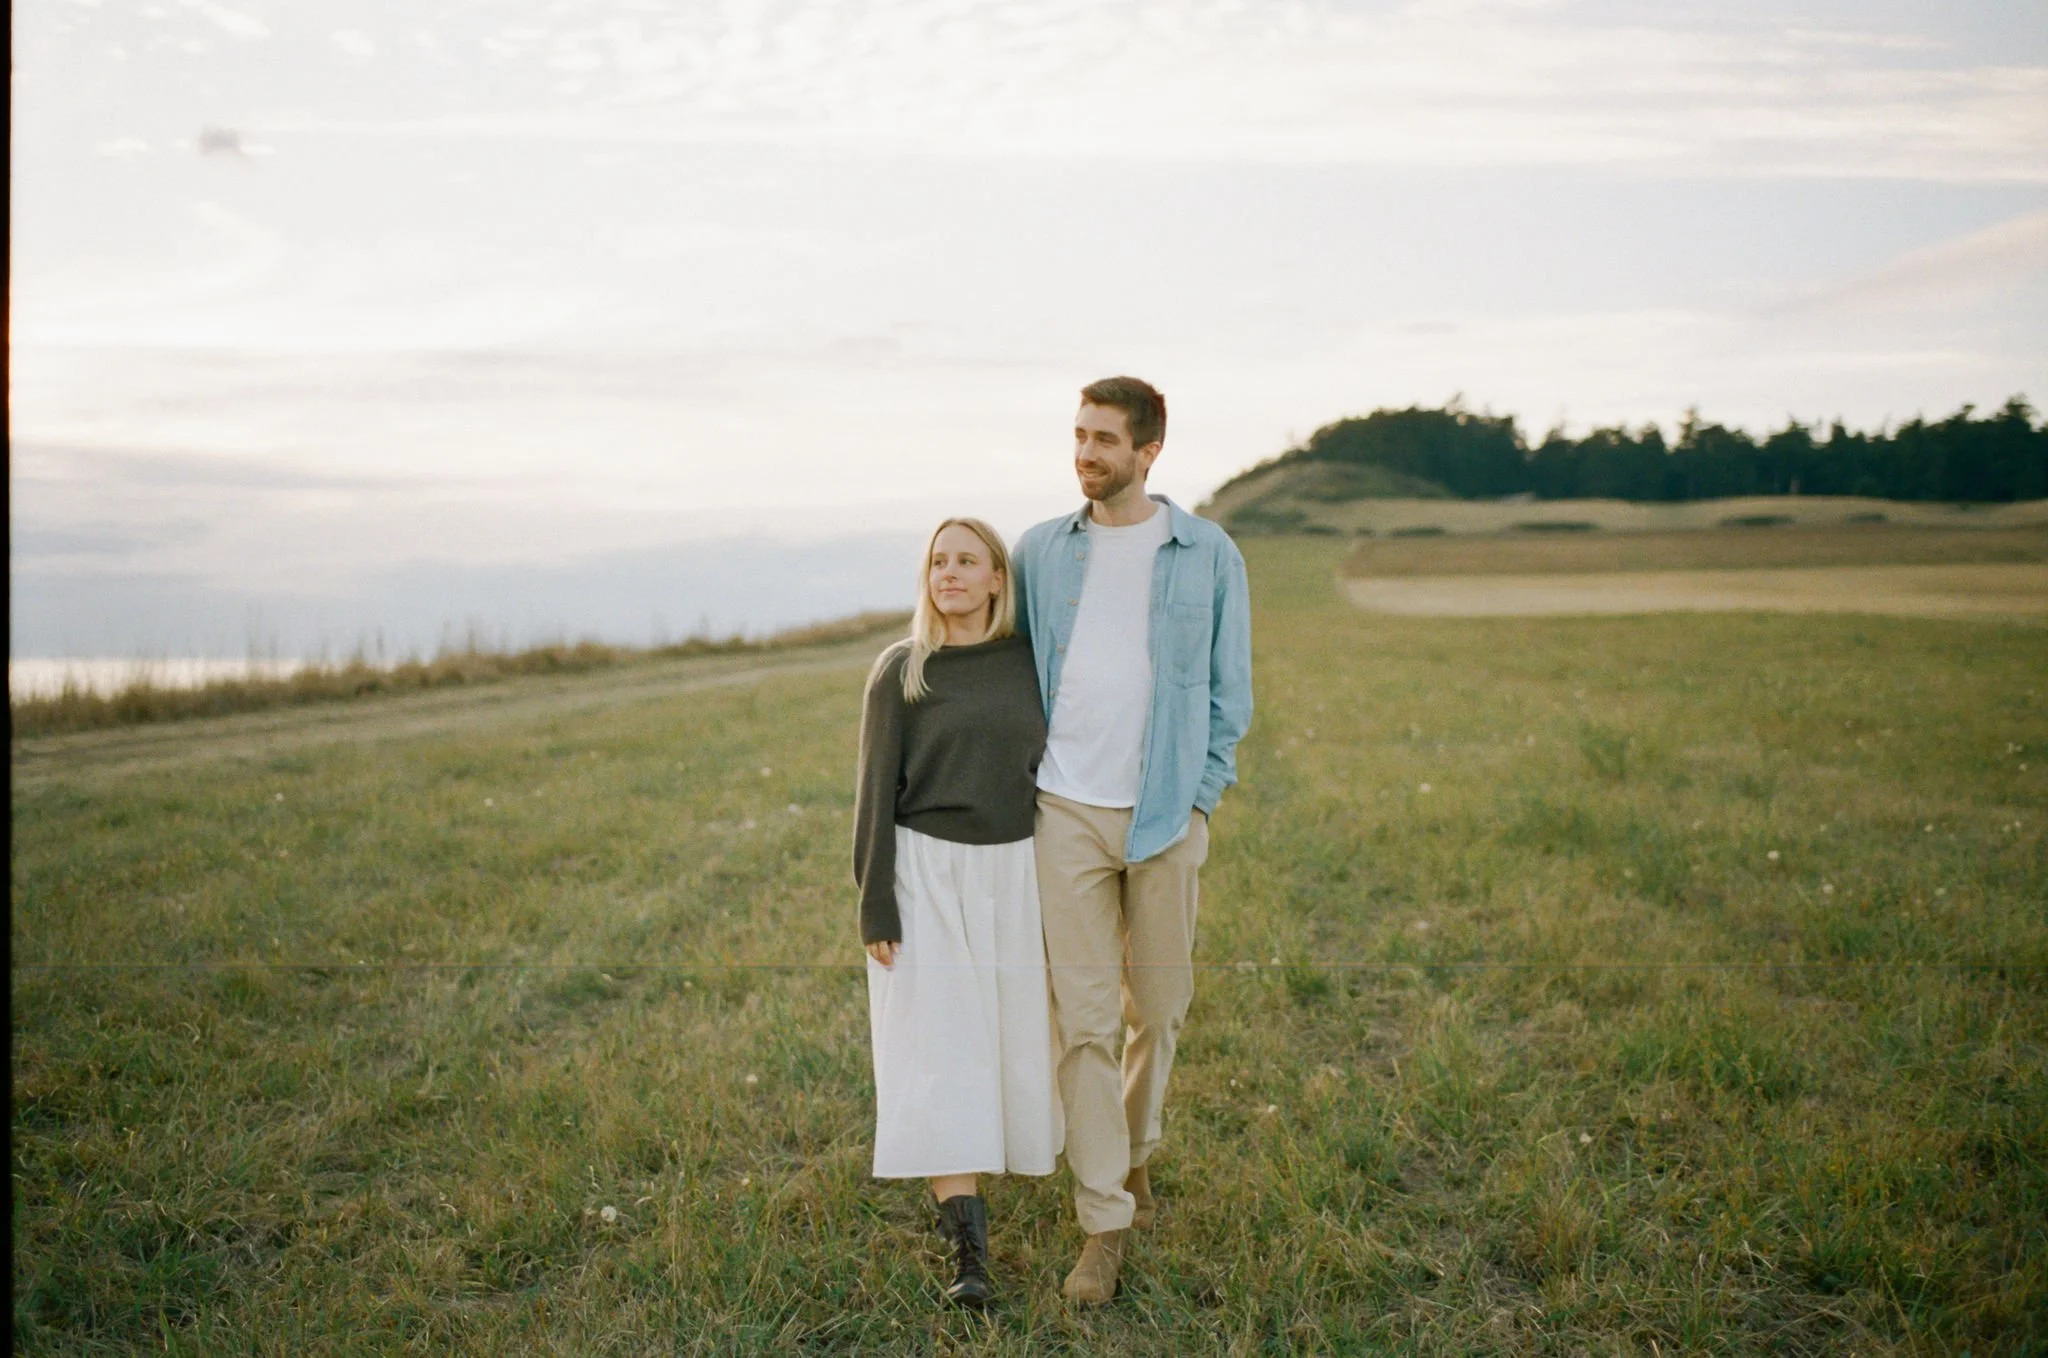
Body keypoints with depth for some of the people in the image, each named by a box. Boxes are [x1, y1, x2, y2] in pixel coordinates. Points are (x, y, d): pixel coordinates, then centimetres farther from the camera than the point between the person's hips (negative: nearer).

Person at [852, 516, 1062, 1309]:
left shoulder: (1030, 663, 3)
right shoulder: (900, 671, -5)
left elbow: (1056, 770, 9)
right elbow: (877, 791, -5)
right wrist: (874, 906, -9)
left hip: (1015, 872, 3)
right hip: (926, 873, -3)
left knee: (1015, 1035, 10)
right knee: (938, 1050, -7)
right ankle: (968, 1252, -6)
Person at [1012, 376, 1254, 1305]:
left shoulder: (1208, 556, 0)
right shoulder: (1041, 551, 6)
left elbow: (1228, 692, 4)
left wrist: (1200, 800, -3)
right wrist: (1017, 789, 6)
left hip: (1166, 813, 0)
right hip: (1066, 811, 1)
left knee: (1158, 1009, 11)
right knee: (1084, 1021, -1)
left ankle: (1135, 1154, 38)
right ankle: (1105, 1224, 8)